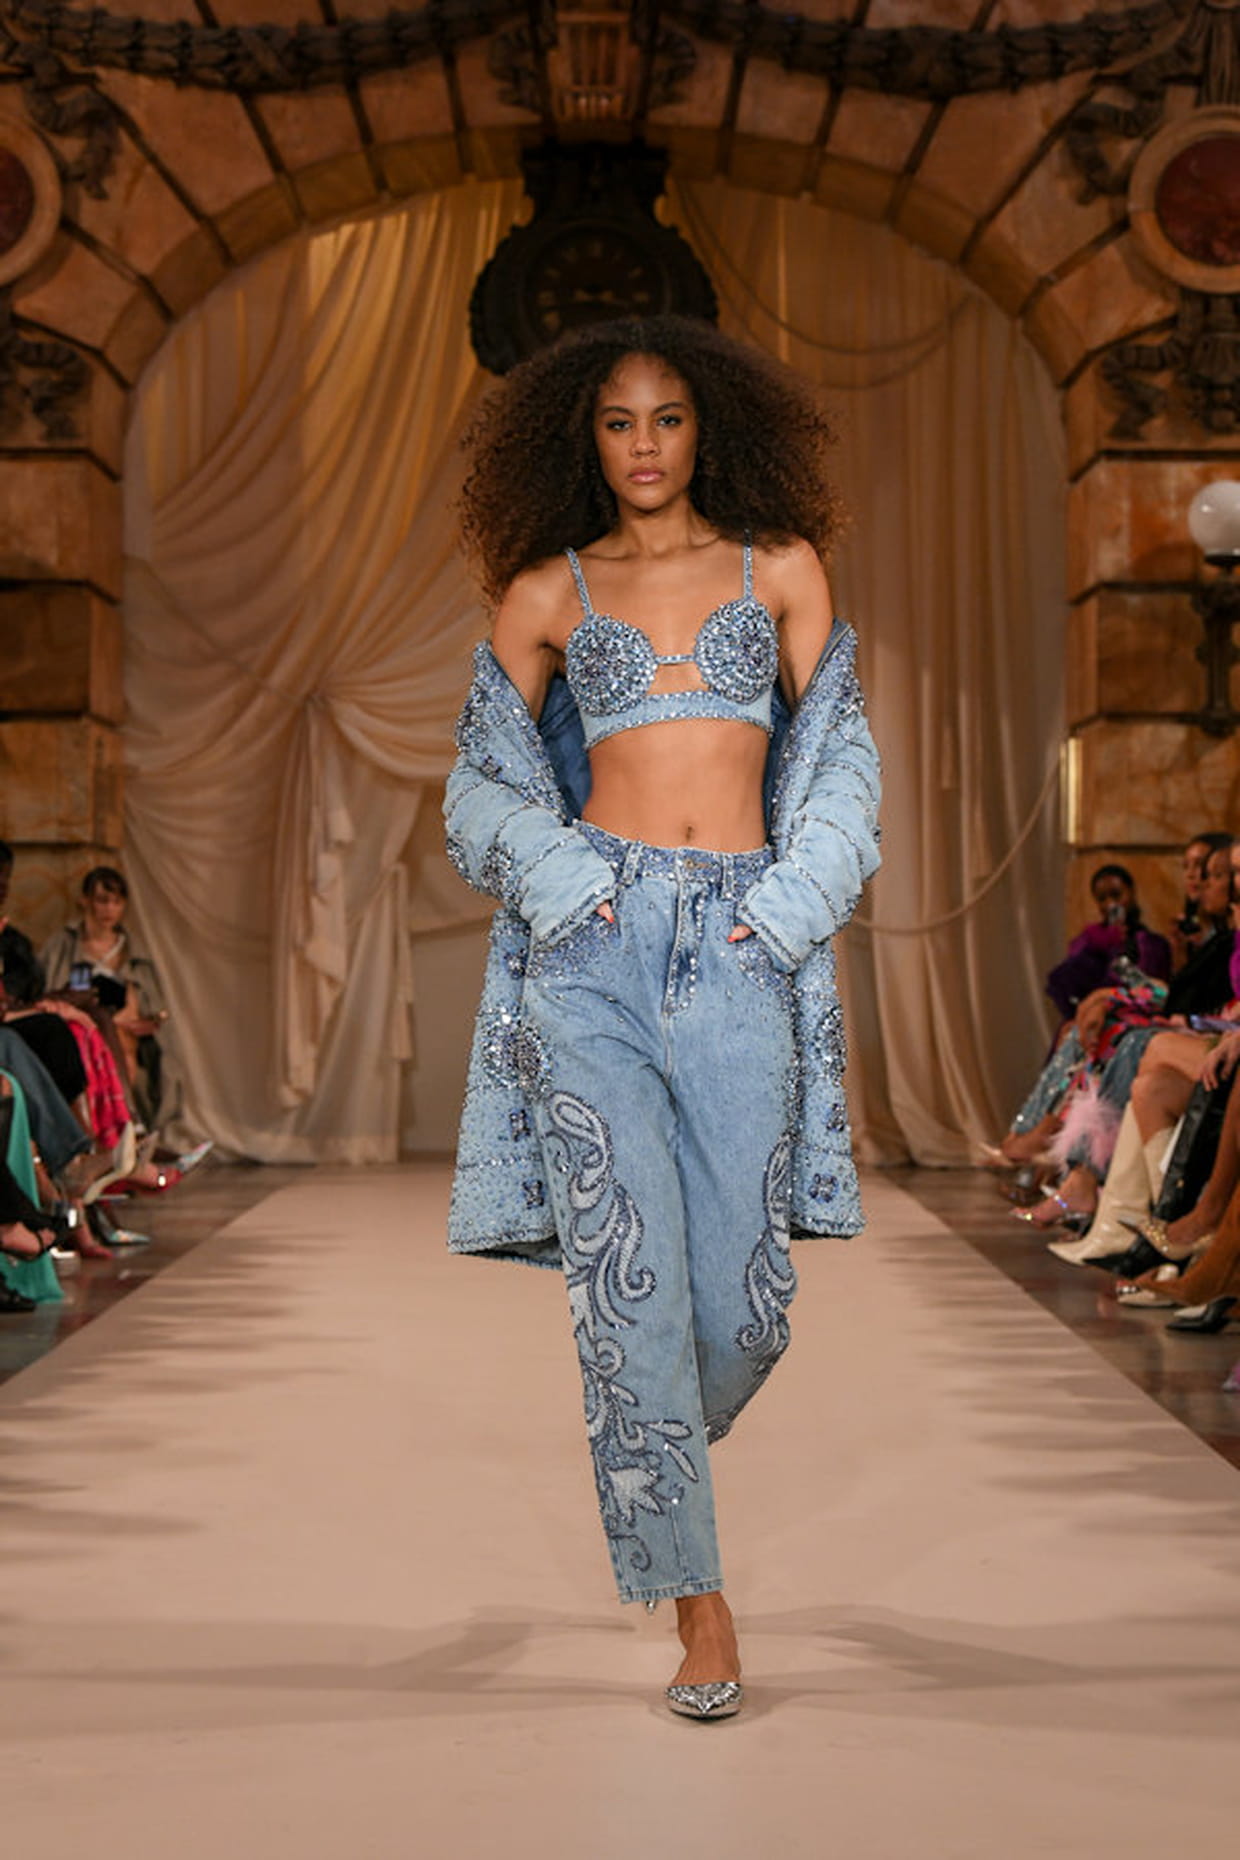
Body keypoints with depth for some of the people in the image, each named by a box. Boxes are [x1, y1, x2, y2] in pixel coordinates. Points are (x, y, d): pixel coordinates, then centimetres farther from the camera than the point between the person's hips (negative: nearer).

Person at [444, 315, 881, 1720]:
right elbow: (485, 776, 14)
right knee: (629, 1271, -6)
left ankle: (649, 1465, 31)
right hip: (593, 942, 0)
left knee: (743, 1293, -2)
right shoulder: (546, 591, 12)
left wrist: (787, 903, -2)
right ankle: (695, 1596, 4)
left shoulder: (780, 566, 13)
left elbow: (837, 759, 12)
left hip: (741, 947, 1)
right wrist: (562, 876, -3)